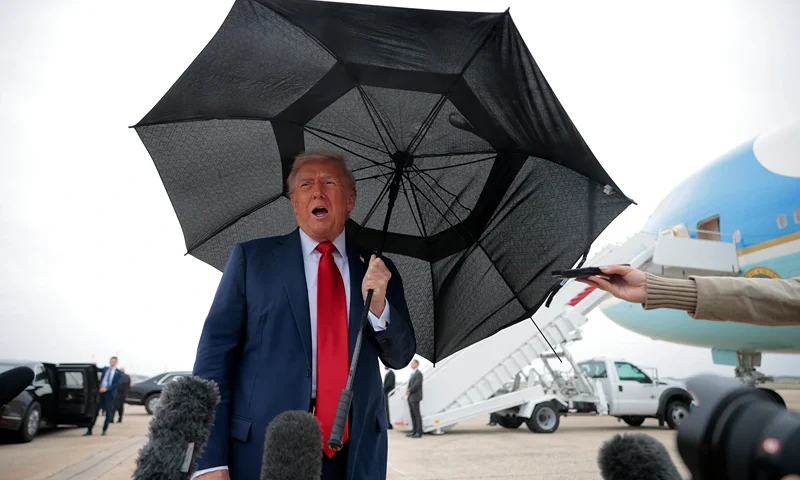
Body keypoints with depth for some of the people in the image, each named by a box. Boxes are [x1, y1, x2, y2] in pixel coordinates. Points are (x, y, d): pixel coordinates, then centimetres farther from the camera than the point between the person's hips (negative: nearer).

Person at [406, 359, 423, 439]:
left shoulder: (418, 374, -11)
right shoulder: (412, 374, 18)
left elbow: (417, 384, -20)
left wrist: (409, 391, -13)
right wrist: (408, 392, 2)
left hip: (415, 398, -9)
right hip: (410, 398, 9)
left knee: (417, 415, -6)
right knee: (413, 415, 11)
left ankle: (419, 433, -3)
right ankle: (414, 431, 17)